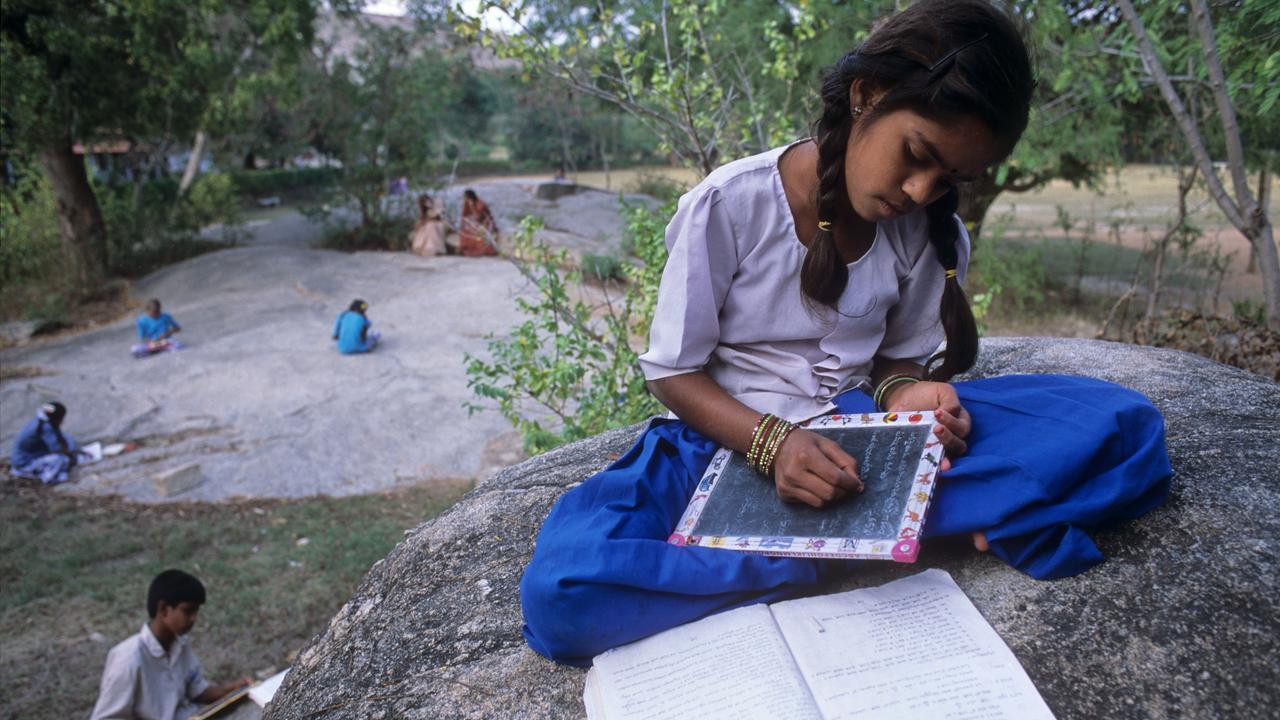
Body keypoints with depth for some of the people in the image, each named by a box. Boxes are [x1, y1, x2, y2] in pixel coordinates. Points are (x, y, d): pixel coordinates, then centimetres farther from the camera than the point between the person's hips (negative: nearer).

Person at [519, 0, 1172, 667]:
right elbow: (672, 370, -9)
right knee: (557, 595, -34)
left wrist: (904, 392, -15)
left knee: (1124, 425, -14)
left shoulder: (929, 232, -2)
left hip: (859, 423, 3)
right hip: (733, 432, -2)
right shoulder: (729, 203, -15)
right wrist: (773, 442, -26)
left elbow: (900, 354, 10)